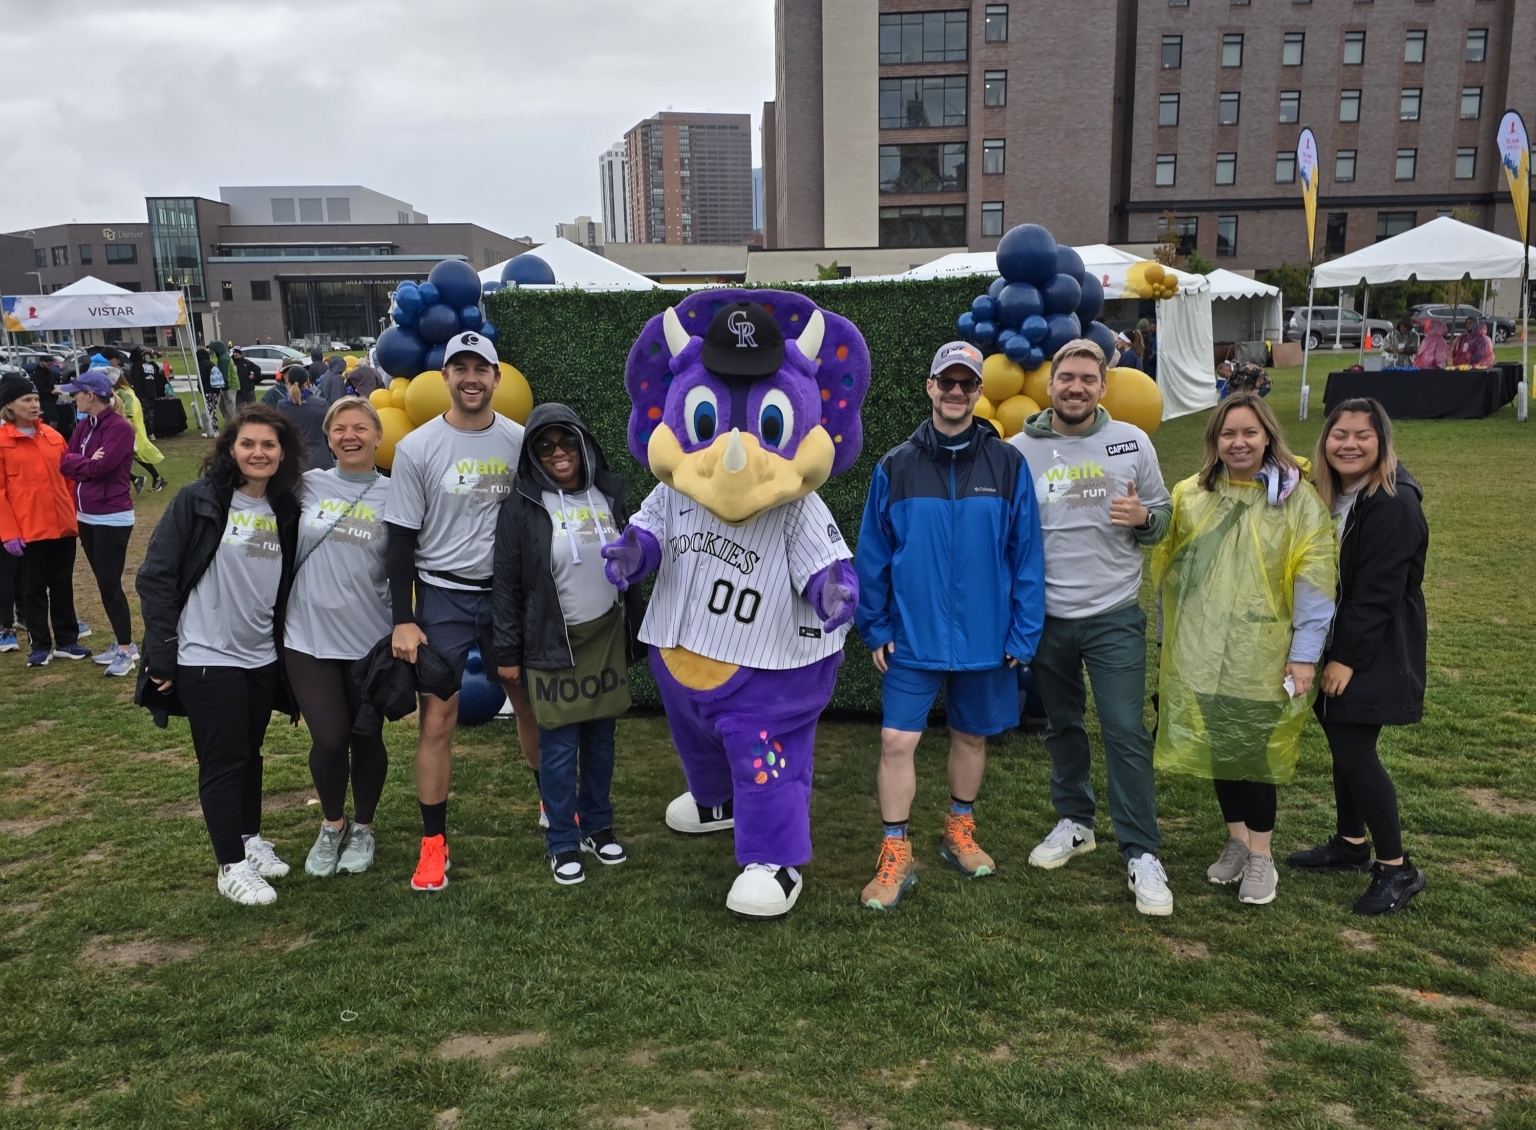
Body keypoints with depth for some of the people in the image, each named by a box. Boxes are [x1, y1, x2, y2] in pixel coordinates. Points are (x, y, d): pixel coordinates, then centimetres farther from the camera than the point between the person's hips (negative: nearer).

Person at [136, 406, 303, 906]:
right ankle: (232, 866, 13)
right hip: (207, 656, -5)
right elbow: (156, 576, -11)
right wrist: (161, 654, -13)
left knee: (250, 752, 17)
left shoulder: (286, 510, 5)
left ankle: (250, 838, 34)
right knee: (223, 759, 2)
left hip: (262, 657, 5)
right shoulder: (198, 500, -10)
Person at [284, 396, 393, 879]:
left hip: (370, 639, -1)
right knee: (329, 739, -3)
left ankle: (363, 827, 33)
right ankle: (331, 824, 24)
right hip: (308, 637, 1)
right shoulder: (307, 485, 2)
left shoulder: (393, 495, -2)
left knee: (366, 738, 10)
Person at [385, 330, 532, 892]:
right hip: (443, 596, -2)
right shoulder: (417, 448, -6)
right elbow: (402, 538, -4)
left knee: (531, 700, 12)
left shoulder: (519, 441, 1)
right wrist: (403, 621, -8)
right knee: (437, 720, -2)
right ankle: (433, 842, 9)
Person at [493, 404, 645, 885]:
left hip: (607, 637, 4)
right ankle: (563, 843, 15)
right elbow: (506, 584, -5)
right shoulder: (524, 506, -7)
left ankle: (598, 826, 28)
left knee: (601, 738, 12)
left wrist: (637, 632, 13)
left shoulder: (609, 496, 4)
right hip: (552, 642, -3)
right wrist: (508, 653, -5)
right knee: (559, 745, 1)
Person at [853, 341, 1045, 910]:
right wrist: (873, 628, 0)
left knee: (971, 736, 16)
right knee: (897, 741, -4)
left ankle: (960, 831, 38)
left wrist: (1023, 633, -6)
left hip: (984, 639, 1)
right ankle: (896, 856, 11)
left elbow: (1026, 554, -3)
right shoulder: (895, 467, -3)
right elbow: (872, 554, 2)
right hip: (912, 638, 0)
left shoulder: (1008, 465, -4)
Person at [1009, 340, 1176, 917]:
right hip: (1046, 617, 2)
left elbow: (1163, 516, 7)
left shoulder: (1132, 442, 0)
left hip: (1115, 615, -1)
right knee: (1062, 725, 16)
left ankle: (1142, 853, 6)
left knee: (1126, 732, -4)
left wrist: (1143, 517, -16)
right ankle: (1074, 822, 34)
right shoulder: (1019, 449, -1)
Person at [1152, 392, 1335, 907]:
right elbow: (1168, 571, 11)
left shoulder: (1298, 499, -4)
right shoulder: (1190, 495, 7)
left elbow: (1313, 582, -6)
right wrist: (1167, 642, 10)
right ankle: (1237, 840, 28)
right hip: (1199, 654, 4)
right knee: (1217, 746, 11)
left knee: (1253, 750, -2)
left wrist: (1305, 654, -11)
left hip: (1261, 657, -3)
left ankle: (1261, 855, 15)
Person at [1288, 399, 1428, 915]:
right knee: (1343, 744, 14)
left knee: (1354, 751, -8)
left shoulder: (1395, 503, -17)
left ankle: (1397, 868, 5)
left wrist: (1347, 658, -20)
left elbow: (1377, 592, -21)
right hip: (1336, 643, 8)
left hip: (1374, 652, -8)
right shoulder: (1327, 495, 9)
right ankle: (1350, 844, 30)